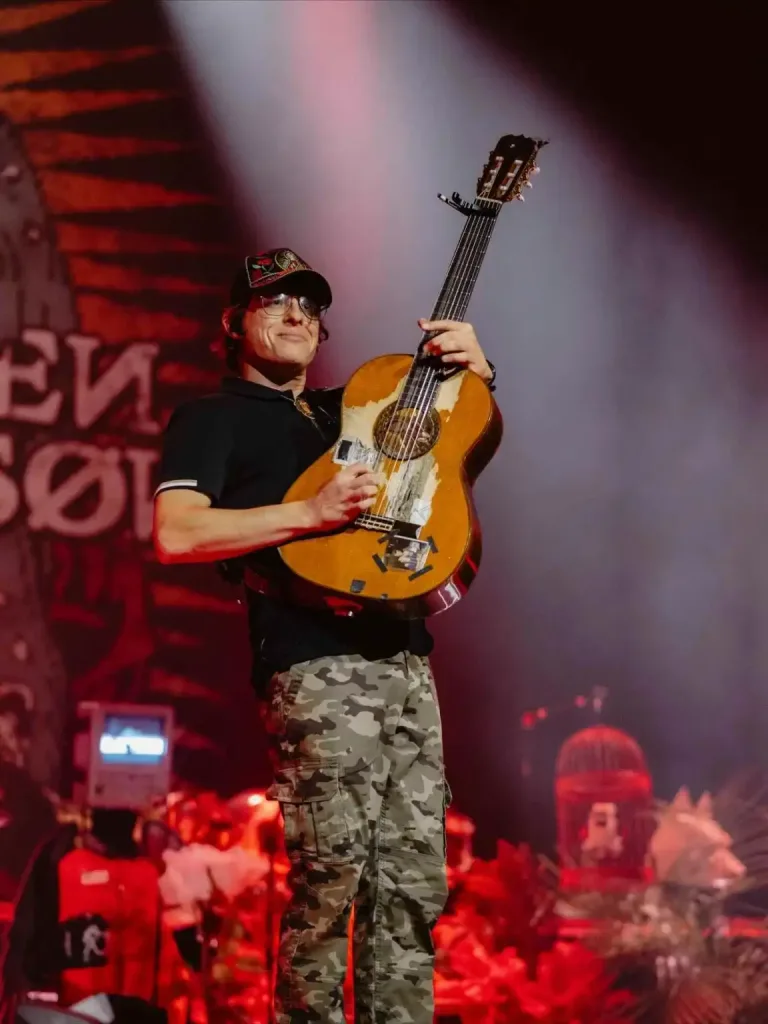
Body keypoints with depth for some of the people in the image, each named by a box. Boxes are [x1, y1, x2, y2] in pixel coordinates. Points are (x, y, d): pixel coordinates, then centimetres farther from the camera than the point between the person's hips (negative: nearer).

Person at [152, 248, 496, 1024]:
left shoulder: (345, 410, 27)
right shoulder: (211, 418, 8)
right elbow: (174, 536, -8)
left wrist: (471, 371, 8)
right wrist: (312, 514, -14)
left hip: (405, 658, 7)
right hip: (315, 663, -7)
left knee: (414, 885, 2)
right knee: (331, 877, -13)